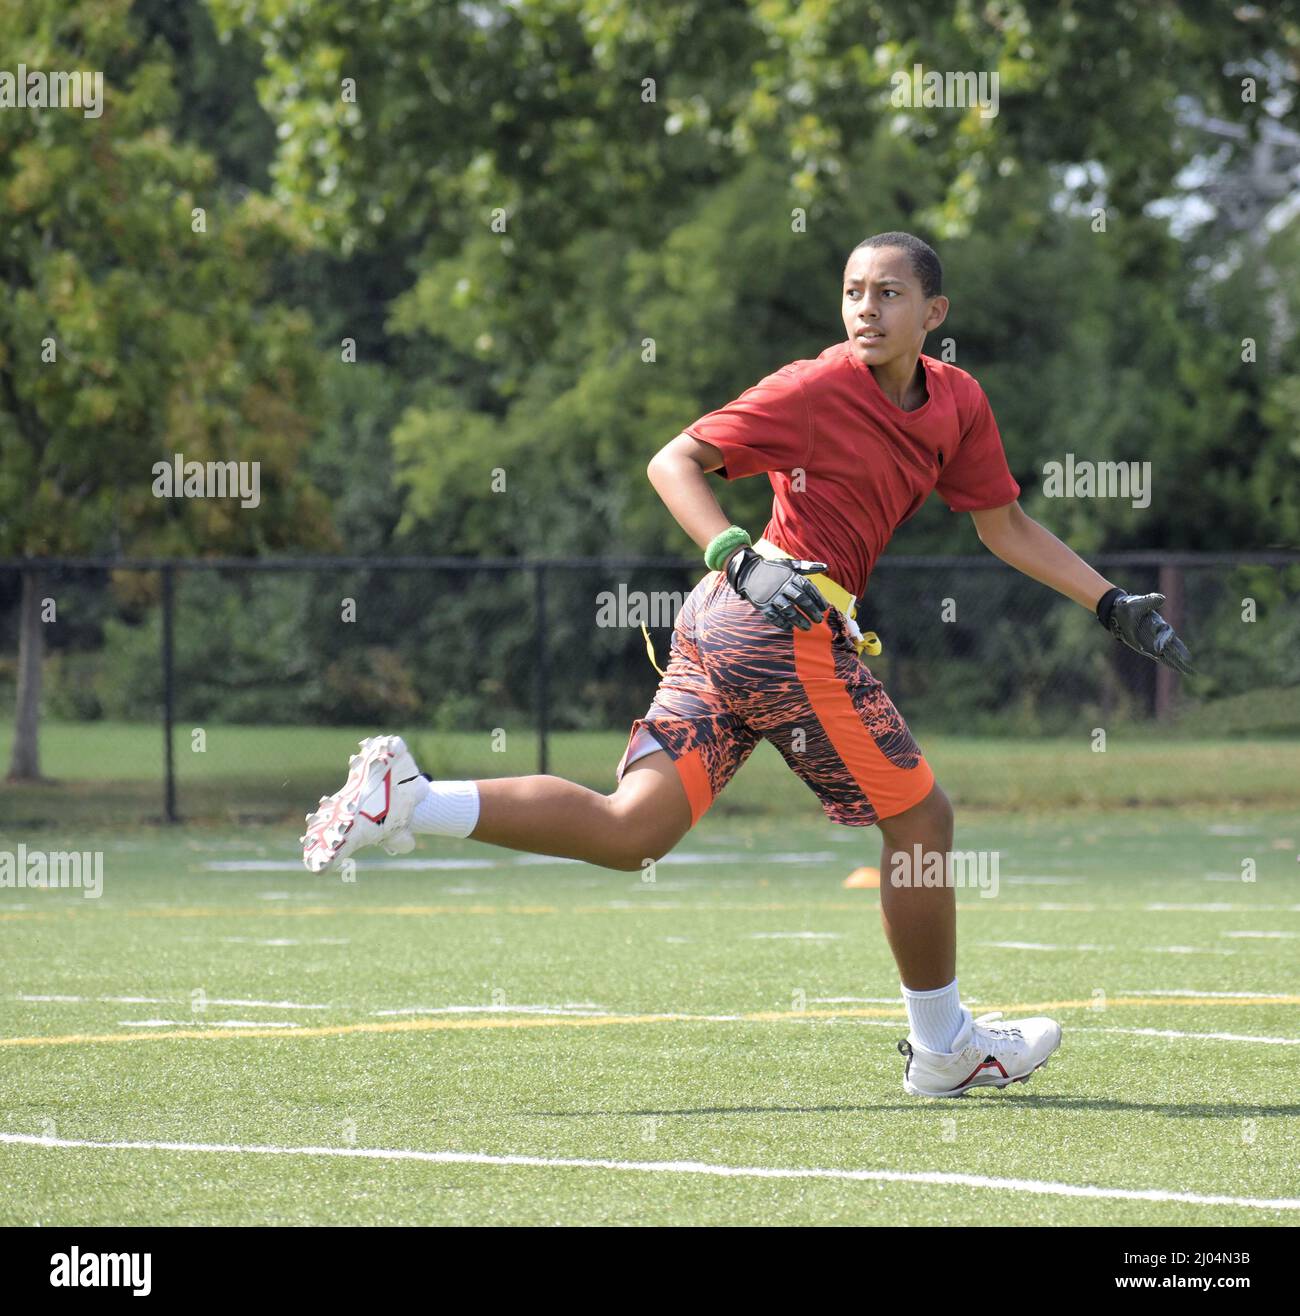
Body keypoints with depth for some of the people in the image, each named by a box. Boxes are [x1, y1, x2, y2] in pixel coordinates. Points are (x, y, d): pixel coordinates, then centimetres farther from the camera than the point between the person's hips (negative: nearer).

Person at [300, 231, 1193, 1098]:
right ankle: (943, 1049, 20)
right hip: (791, 631, -8)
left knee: (633, 830, 0)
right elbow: (673, 462, -8)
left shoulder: (958, 405, 14)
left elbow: (1005, 526, 24)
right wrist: (741, 559, -22)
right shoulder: (818, 387, -8)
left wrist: (1114, 605, 19)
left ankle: (407, 799, -10)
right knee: (920, 820, 6)